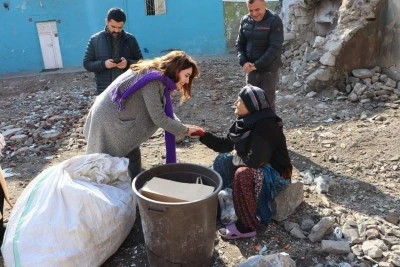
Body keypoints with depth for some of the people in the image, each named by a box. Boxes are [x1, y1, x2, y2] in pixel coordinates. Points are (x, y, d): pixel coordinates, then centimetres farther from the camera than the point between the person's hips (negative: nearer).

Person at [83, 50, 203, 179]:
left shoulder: (156, 75, 6)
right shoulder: (153, 80, -24)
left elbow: (164, 110, 10)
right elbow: (158, 117, -23)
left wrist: (182, 126, -4)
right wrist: (185, 130, -11)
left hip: (117, 120, 10)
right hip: (110, 123, -10)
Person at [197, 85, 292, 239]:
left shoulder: (265, 126, -28)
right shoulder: (246, 121, -1)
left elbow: (254, 161, -33)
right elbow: (224, 144, 5)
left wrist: (237, 158, -14)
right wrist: (201, 134, -4)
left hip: (277, 175, -9)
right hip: (259, 168, 9)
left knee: (243, 174, -34)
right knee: (222, 160, 8)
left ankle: (247, 226, -19)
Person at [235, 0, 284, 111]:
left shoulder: (274, 21, -13)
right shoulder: (245, 20, 4)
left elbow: (275, 48, -19)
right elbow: (239, 44, 8)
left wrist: (256, 65, -19)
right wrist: (244, 62, -8)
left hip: (269, 70, -5)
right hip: (251, 70, 5)